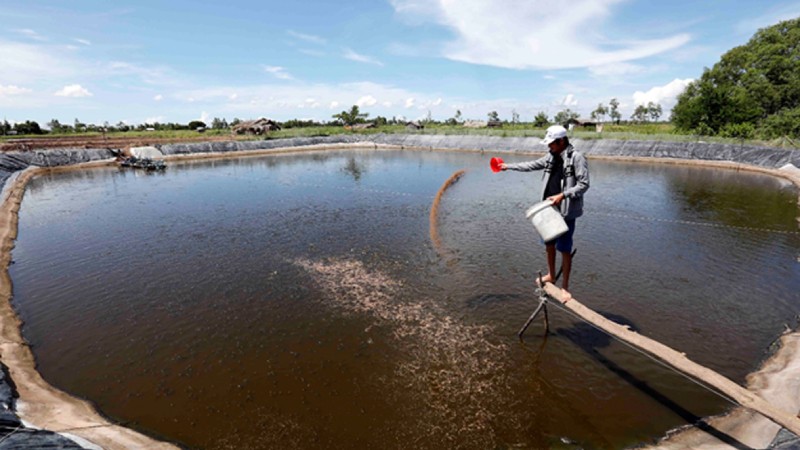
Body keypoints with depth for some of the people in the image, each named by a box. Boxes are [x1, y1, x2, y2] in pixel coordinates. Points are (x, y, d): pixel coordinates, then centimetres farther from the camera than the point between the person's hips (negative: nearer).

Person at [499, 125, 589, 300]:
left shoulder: (577, 157, -13)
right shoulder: (551, 157, 7)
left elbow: (584, 184, -16)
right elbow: (532, 165, 19)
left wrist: (562, 195, -25)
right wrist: (509, 166, 23)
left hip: (566, 211, -7)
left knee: (564, 249, -1)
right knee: (549, 243, 18)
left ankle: (565, 286, 12)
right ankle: (551, 275, 37)